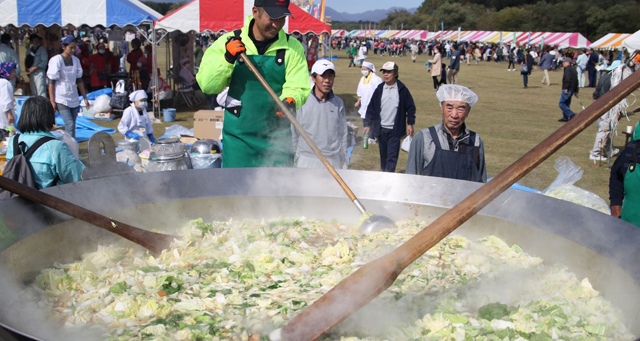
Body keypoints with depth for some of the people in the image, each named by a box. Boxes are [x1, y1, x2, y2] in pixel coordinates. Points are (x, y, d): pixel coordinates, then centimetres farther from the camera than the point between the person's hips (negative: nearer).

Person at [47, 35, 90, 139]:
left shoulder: (76, 60, 10)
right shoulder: (56, 60, -8)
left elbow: (79, 81, 16)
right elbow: (51, 82, -9)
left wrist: (85, 98, 14)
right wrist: (52, 101, -13)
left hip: (73, 99, 6)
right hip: (61, 99, -6)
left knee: (71, 126, 5)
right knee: (70, 124, -16)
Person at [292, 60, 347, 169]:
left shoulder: (338, 103, 5)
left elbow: (343, 133, 10)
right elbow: (295, 132, 4)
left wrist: (344, 160, 10)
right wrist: (296, 157, 7)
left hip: (333, 161, 2)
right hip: (307, 161, -2)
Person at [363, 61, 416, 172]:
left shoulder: (402, 90, -4)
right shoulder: (379, 89, 3)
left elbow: (410, 107, 2)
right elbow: (371, 107, 7)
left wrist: (410, 123, -2)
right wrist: (368, 124, 3)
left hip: (395, 130, -3)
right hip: (381, 129, 3)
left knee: (392, 156, -5)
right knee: (383, 154, 14)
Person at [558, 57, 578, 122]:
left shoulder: (567, 69, -10)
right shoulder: (573, 69, 19)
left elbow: (568, 78, -23)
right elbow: (576, 80, 22)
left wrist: (566, 88, -24)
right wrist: (576, 90, 25)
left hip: (567, 89, -10)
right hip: (572, 89, 10)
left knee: (561, 103, -8)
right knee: (566, 104, 15)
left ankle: (571, 115, -14)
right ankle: (565, 117, 18)